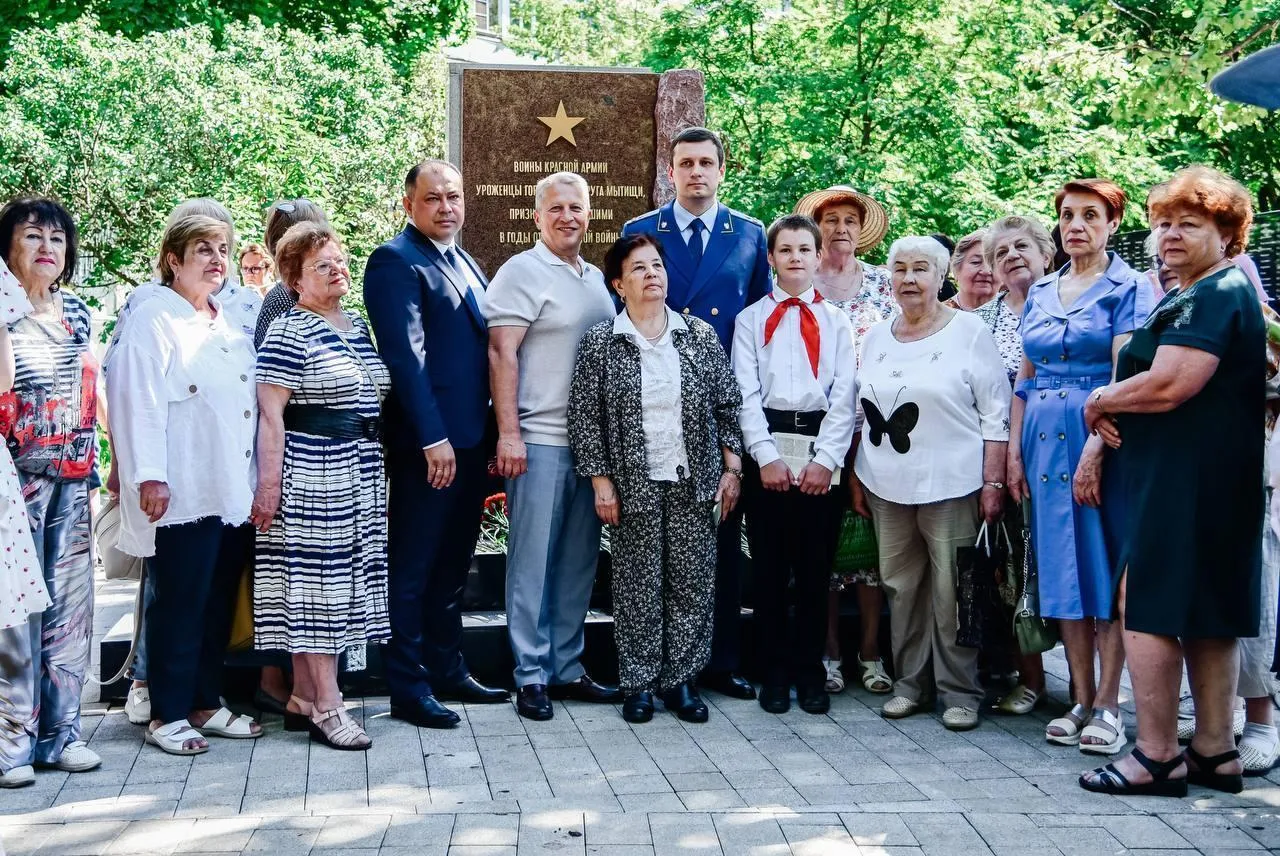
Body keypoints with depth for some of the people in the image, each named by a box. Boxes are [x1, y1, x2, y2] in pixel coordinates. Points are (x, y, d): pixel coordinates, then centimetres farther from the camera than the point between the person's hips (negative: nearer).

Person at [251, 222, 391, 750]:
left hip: (360, 477, 8)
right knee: (314, 582, -5)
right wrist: (268, 483, -18)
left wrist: (377, 472, 20)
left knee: (341, 582, 10)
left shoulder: (358, 328, 15)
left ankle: (303, 695, 18)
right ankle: (327, 706, -2)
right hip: (310, 476, -8)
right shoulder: (289, 334, -9)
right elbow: (270, 415, -13)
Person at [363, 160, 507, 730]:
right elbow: (405, 355, -17)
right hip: (426, 443, -8)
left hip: (469, 438, 9)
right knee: (414, 567, 0)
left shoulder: (465, 264, 17)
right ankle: (408, 687, 8)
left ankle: (448, 670, 27)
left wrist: (489, 431, 13)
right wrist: (433, 437, -21)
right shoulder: (396, 262, -10)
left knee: (452, 564, 16)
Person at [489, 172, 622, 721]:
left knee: (579, 559, 11)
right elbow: (501, 353, -11)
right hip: (539, 441, -7)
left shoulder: (597, 279, 16)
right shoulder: (522, 272, -5)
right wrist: (508, 433, -17)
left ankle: (566, 668, 20)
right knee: (532, 558, -2)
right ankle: (531, 676, 6)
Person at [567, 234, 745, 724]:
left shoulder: (701, 336, 5)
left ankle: (680, 680, 17)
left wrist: (732, 468, 3)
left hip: (695, 482, 2)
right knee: (638, 587, 3)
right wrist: (601, 482, -6)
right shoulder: (599, 344, -1)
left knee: (693, 585, 5)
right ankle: (639, 684, 15)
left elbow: (728, 407, 8)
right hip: (634, 486, -2)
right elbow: (585, 417, -1)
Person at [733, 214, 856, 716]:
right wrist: (767, 457, -10)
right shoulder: (751, 319, 10)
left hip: (821, 454, 0)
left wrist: (825, 459, -8)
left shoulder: (836, 322, 12)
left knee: (815, 567, 4)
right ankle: (774, 673, 12)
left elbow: (844, 396, 3)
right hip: (766, 451, 0)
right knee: (768, 566, 3)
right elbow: (745, 392, 1)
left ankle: (811, 673, 14)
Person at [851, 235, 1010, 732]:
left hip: (951, 486, -4)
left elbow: (995, 415, -4)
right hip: (887, 486, 5)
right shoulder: (877, 337, 12)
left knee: (952, 592, -1)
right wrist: (856, 478, 12)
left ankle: (960, 692, 11)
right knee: (900, 588, 9)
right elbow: (863, 413, 17)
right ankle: (910, 682, 21)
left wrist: (993, 482, -9)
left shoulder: (969, 331, -2)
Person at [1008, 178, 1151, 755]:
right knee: (1064, 568, 6)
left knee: (1107, 567, -3)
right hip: (1046, 441, 5)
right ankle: (1081, 699, 13)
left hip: (1103, 437, -5)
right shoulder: (1040, 294, 15)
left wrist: (1095, 450, -19)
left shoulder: (1127, 288, -2)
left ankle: (1109, 706, 3)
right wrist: (1014, 453, 7)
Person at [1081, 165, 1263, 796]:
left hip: (1183, 478, -11)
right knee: (1208, 615, 12)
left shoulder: (1211, 297, -14)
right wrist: (1116, 404, 7)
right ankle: (1215, 751, 19)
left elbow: (1168, 386, -24)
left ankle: (1157, 756, -3)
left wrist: (1099, 399, -6)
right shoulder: (1231, 293, 21)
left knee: (1145, 607, -7)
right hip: (1220, 477, 11)